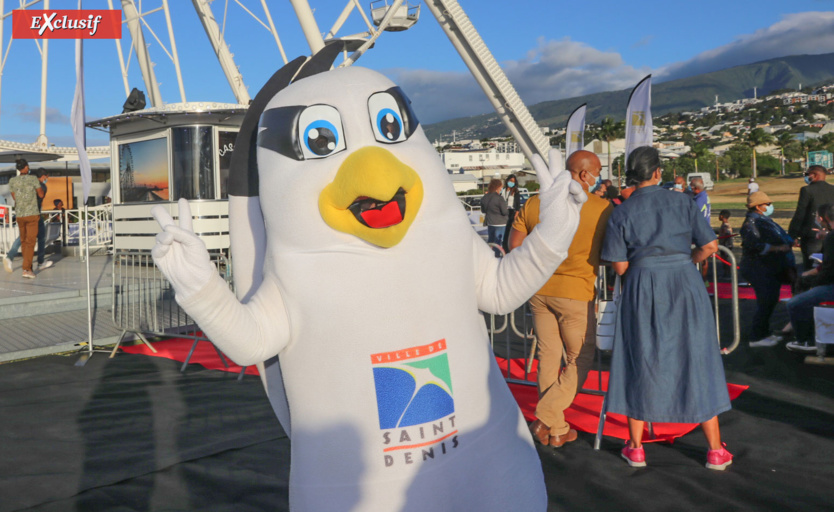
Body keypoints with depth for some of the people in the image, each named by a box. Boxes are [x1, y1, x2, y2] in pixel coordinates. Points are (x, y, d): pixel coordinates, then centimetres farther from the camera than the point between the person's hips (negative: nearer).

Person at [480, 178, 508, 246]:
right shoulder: (499, 198, -19)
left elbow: (483, 210, 12)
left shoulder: (485, 197, 1)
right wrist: (508, 212, 4)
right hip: (499, 223, -6)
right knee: (497, 242, 1)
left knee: (490, 240, 19)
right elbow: (504, 212, -16)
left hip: (489, 223, 6)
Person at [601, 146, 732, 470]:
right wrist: (682, 262, 15)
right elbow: (709, 245, -1)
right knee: (696, 361, 10)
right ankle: (716, 450, 17)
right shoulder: (681, 202, 1)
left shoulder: (622, 212, -1)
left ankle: (635, 449, 17)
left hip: (642, 288, 0)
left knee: (640, 362, 10)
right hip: (685, 285, 1)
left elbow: (619, 266, -3)